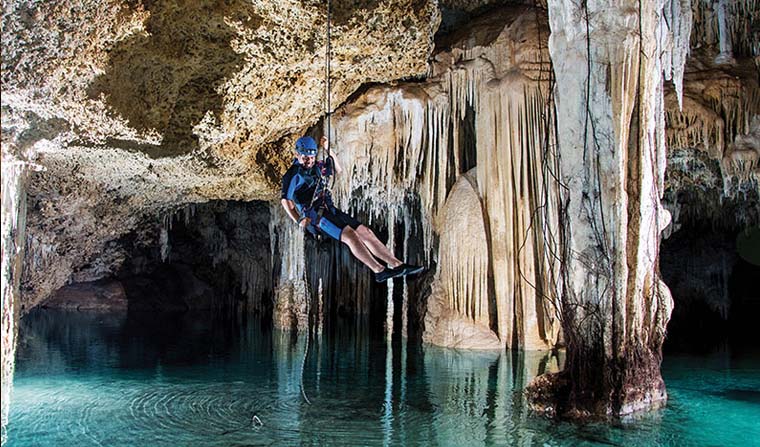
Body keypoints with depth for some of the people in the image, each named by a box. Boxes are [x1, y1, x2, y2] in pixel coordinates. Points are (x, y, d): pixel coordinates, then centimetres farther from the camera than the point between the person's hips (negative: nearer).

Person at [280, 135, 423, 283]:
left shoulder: (317, 167, 19)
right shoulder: (294, 174, -4)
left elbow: (338, 170, 31)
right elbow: (285, 200, -10)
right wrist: (299, 221, -17)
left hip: (330, 211, 8)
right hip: (315, 216, -8)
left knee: (366, 232, -6)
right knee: (349, 235, -28)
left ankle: (397, 265, -11)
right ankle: (379, 271, -32)